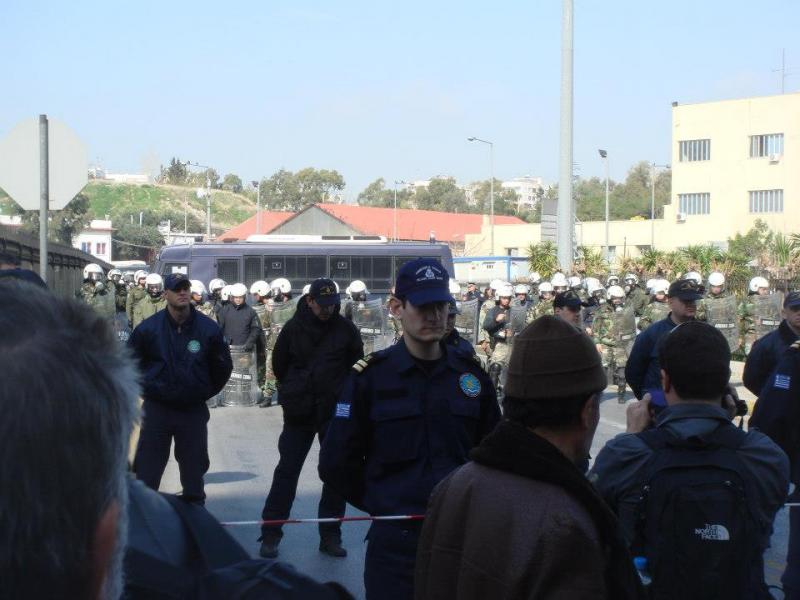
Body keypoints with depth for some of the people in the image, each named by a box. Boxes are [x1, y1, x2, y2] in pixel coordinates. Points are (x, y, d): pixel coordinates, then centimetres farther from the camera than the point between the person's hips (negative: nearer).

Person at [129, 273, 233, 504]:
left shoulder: (209, 329, -5)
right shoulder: (149, 327, -7)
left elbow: (223, 366, 9)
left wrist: (205, 392, 9)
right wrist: (146, 388, 8)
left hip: (194, 410, 1)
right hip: (156, 409, -1)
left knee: (193, 471, 10)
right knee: (146, 472, 3)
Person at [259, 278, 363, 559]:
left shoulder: (345, 329, -4)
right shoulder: (293, 327, -5)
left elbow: (357, 366, 8)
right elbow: (279, 364, 8)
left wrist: (341, 393, 7)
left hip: (335, 412, 1)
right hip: (299, 414, -1)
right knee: (287, 471, 2)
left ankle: (330, 535, 15)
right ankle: (270, 534, 9)